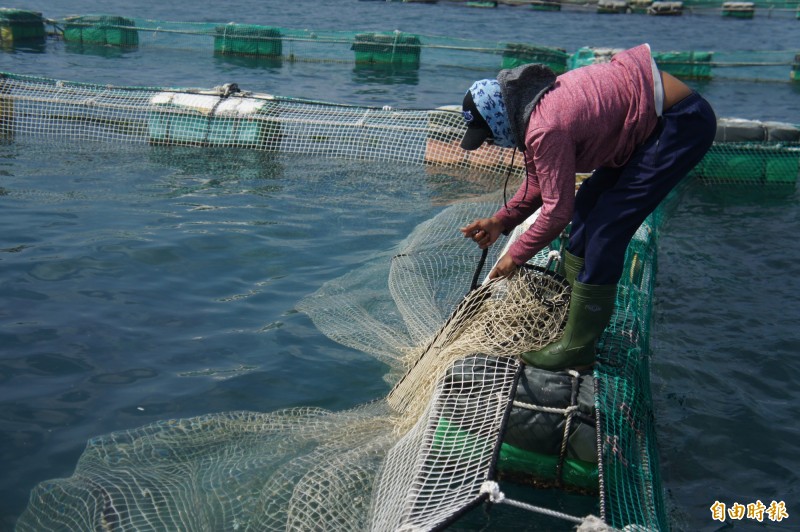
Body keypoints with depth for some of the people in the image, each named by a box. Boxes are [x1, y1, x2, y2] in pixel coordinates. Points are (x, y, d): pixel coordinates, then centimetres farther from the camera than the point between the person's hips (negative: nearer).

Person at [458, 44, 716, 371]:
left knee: (605, 232, -11)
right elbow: (539, 183, 15)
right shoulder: (533, 108, 4)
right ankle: (567, 305, 28)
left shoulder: (545, 130, -25)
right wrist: (501, 221, 8)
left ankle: (577, 348, -2)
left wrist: (516, 256, -6)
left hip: (681, 123, -10)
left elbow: (557, 211, -18)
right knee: (588, 206, 14)